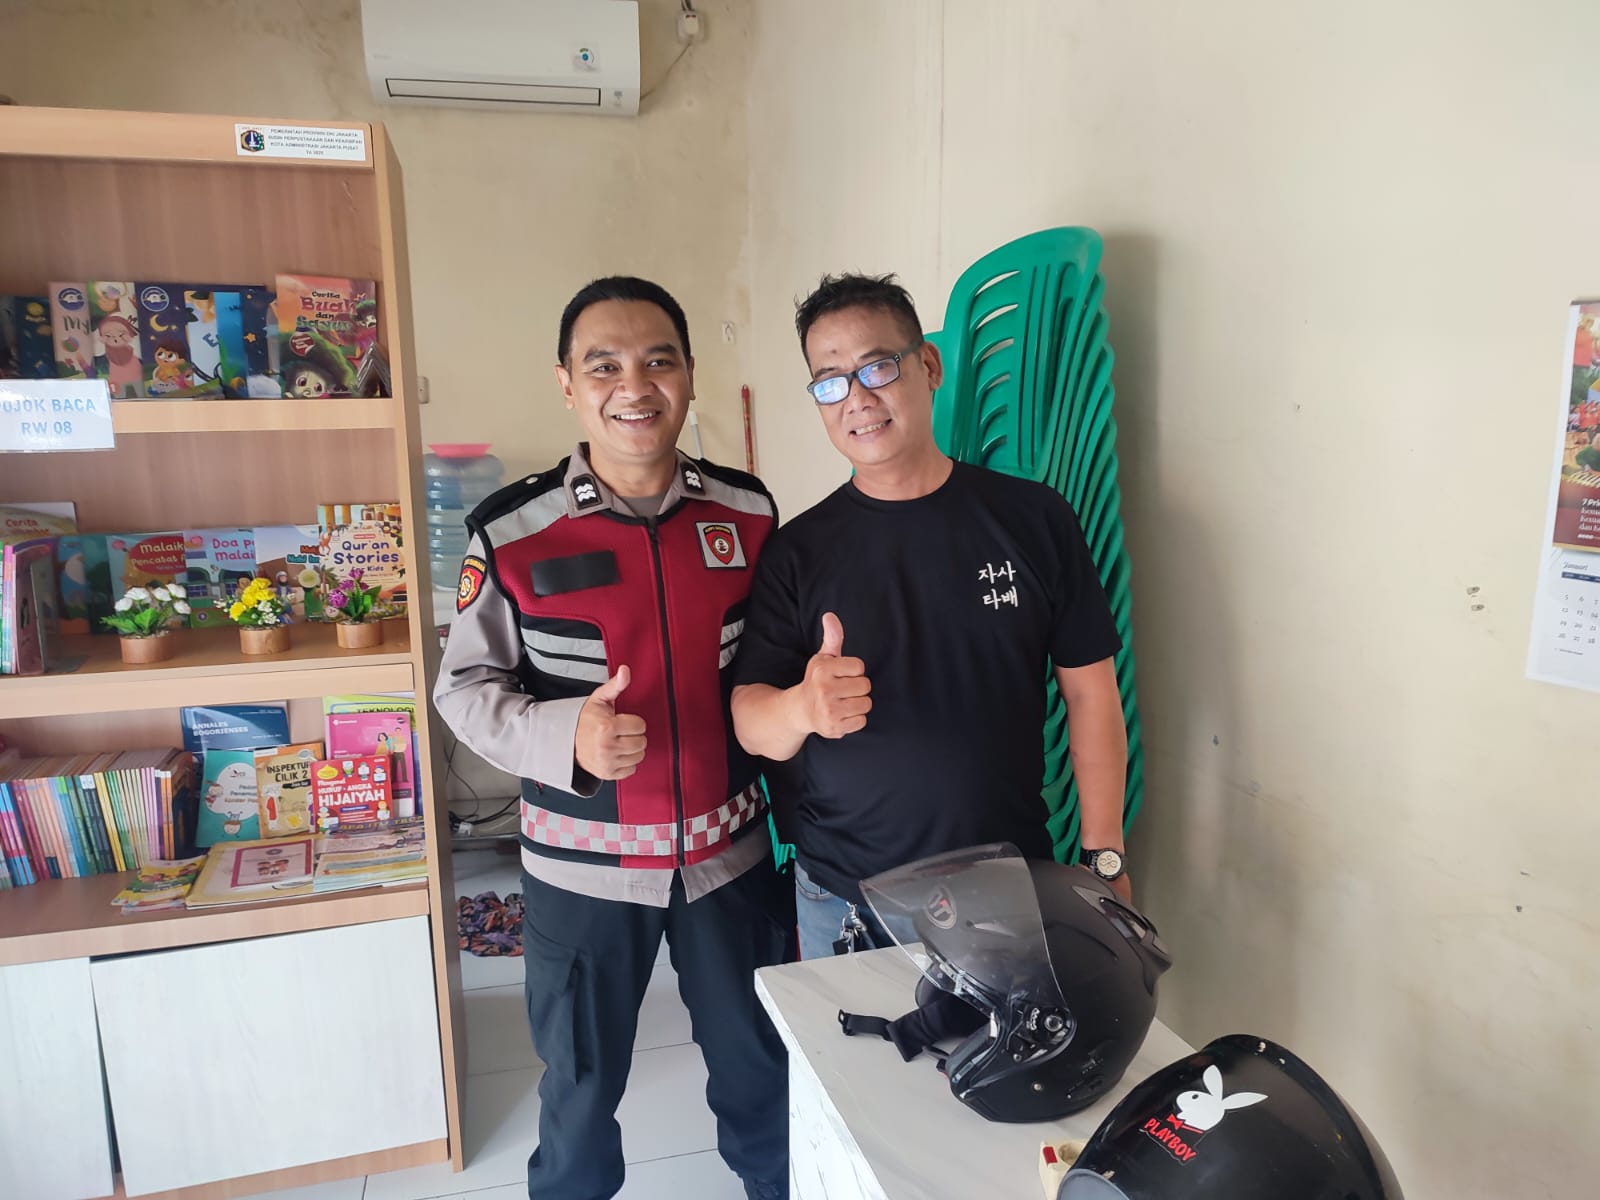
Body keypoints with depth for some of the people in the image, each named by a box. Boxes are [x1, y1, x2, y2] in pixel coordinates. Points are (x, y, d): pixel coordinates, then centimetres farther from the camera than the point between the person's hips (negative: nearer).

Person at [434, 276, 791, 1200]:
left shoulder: (748, 513, -4)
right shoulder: (512, 533, -13)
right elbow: (465, 686, -7)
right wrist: (563, 737, -23)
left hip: (733, 850, 3)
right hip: (583, 863, -2)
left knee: (760, 1059, 23)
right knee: (582, 1080, 20)